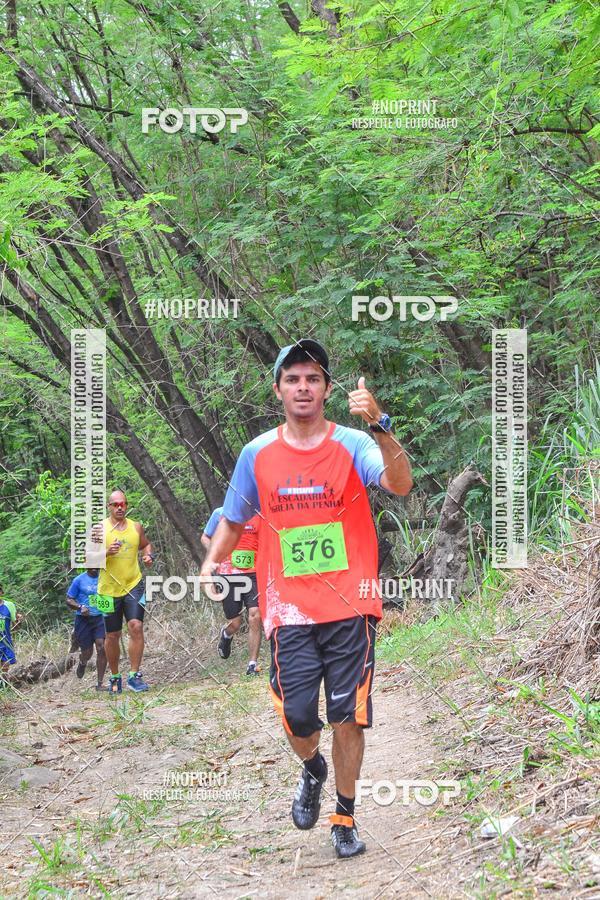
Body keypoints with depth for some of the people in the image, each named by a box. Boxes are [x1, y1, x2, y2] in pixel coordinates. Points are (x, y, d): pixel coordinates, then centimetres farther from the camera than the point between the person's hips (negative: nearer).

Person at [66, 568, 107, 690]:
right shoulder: (79, 580, -1)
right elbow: (69, 600, 2)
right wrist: (80, 607, -16)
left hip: (101, 617, 1)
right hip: (84, 619, -1)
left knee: (102, 648, -13)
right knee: (87, 652, 5)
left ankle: (100, 683, -6)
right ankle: (82, 663, 44)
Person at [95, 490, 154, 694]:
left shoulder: (136, 527, 6)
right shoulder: (100, 529, -2)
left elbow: (146, 544, 24)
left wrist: (149, 555, 1)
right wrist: (106, 552, -21)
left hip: (133, 585, 1)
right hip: (109, 590, -1)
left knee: (136, 627, -16)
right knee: (112, 635, 7)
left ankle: (134, 675, -11)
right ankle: (115, 677, 23)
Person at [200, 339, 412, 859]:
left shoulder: (353, 445, -4)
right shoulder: (257, 454, 5)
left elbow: (400, 485, -22)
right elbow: (234, 519, 18)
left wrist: (380, 426, -36)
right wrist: (212, 564, 1)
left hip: (350, 606, -2)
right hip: (289, 609, 2)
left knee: (348, 717, 0)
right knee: (297, 719, -4)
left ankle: (345, 817, 18)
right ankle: (313, 770, 31)